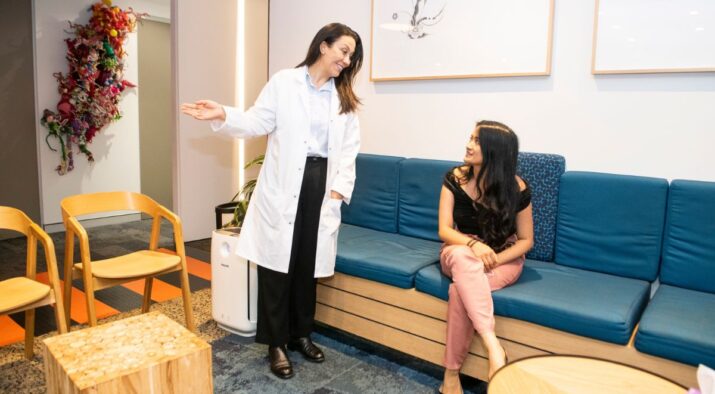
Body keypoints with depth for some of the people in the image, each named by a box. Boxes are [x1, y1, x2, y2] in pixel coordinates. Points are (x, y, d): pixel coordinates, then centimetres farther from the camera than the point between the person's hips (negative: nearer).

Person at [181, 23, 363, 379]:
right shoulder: (283, 82, 2)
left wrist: (339, 188, -2)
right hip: (283, 184, -3)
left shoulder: (344, 98, 13)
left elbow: (349, 148, 8)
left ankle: (301, 333, 28)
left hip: (321, 184, 3)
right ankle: (277, 343, 16)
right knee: (278, 260, 1)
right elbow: (258, 122, -2)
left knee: (308, 262, 11)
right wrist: (223, 116, -18)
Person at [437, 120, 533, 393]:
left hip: (504, 259, -1)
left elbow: (526, 240, -5)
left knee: (460, 290, -34)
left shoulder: (516, 188, -14)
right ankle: (493, 346, -39)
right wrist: (473, 244, -32)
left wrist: (494, 259, -22)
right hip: (460, 255, 2)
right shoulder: (455, 179, -9)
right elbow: (444, 230, -11)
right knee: (462, 255, -39)